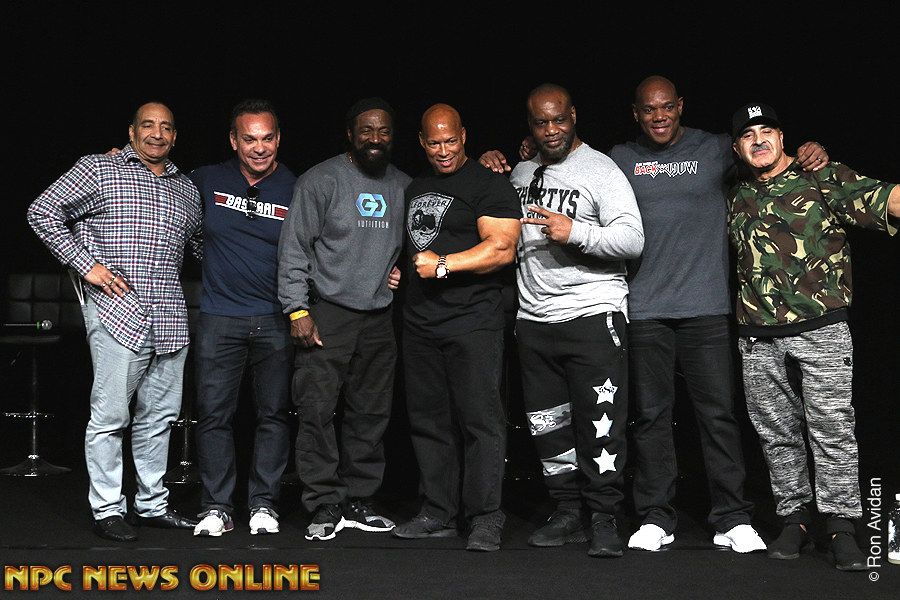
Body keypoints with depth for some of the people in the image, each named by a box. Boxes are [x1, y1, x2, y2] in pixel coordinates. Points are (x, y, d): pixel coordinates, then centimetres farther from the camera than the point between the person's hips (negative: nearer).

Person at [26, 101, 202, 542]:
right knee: (110, 415, -4)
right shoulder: (99, 169, 3)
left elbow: (200, 246, 31)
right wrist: (85, 265, -8)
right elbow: (42, 212, -1)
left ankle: (152, 505, 22)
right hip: (116, 311, -6)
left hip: (170, 319, 6)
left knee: (159, 414, 11)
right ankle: (107, 510, 5)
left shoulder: (186, 189, 19)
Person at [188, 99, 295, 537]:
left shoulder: (295, 189, 0)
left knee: (274, 414, 4)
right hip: (219, 317, 1)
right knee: (214, 414, 0)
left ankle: (263, 504, 14)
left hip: (275, 320, 0)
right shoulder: (207, 181, 3)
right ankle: (216, 508, 8)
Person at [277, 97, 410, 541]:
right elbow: (294, 247, -6)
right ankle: (324, 508, -1)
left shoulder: (403, 186, 12)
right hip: (327, 313, -5)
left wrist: (403, 271, 5)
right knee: (317, 410, -8)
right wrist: (297, 310, -12)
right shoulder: (321, 180, -4)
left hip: (379, 317, 5)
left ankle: (358, 503, 17)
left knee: (370, 414, 7)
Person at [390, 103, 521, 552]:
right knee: (428, 421, 9)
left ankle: (484, 519, -4)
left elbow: (501, 249, -15)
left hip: (472, 322, -7)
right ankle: (438, 513, 17)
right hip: (419, 321, 7)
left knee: (479, 421, -8)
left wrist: (442, 266, -16)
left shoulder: (489, 185, -4)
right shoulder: (415, 188, 19)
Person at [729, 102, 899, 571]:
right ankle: (794, 518, 20)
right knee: (777, 434, 8)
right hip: (758, 338, 5)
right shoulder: (737, 198, 16)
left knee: (832, 429, -5)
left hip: (821, 329, -4)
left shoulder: (824, 179, 0)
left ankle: (841, 527, 3)